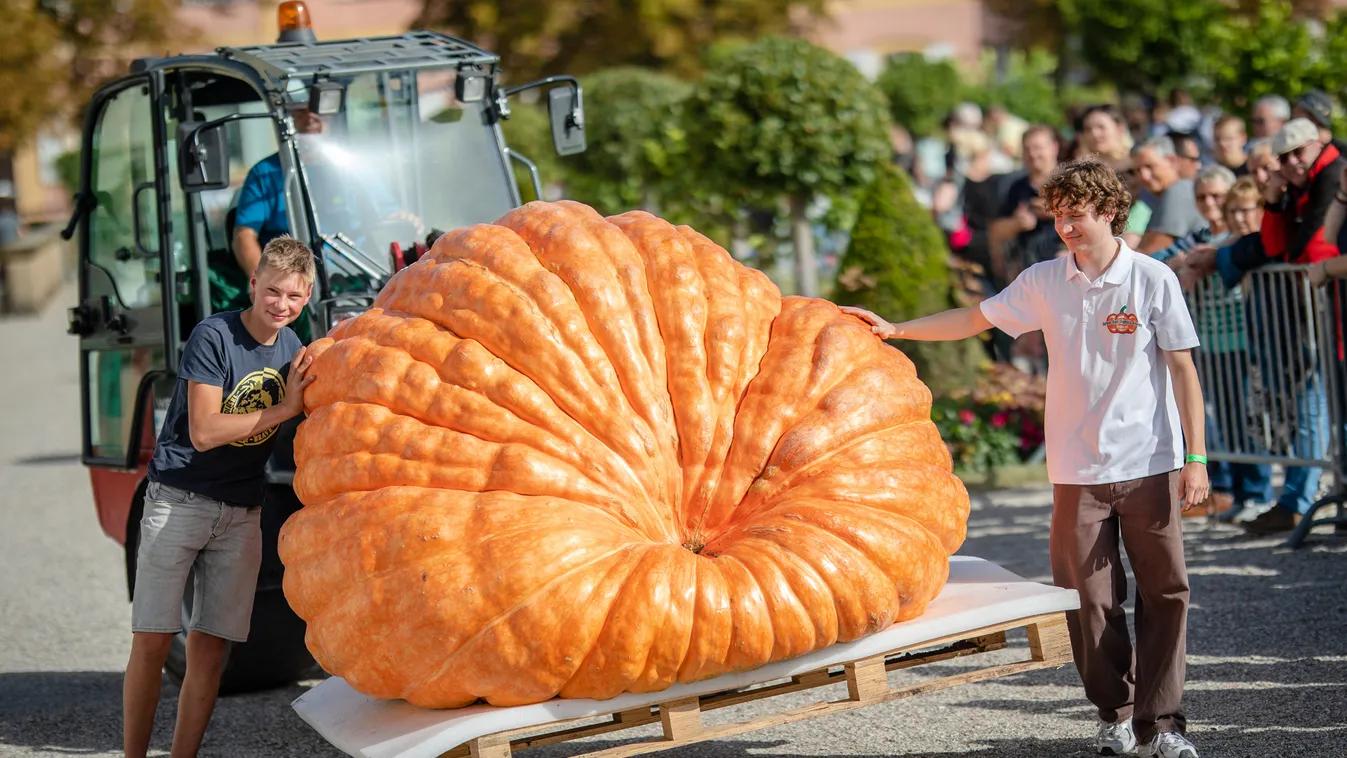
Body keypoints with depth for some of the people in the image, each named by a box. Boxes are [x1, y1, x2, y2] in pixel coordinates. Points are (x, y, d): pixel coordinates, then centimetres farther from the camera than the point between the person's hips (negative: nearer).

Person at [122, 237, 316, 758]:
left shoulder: (293, 349, 7)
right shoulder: (213, 337, -12)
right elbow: (204, 432, -19)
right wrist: (284, 408, -22)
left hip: (241, 514, 5)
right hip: (178, 501, -5)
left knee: (208, 650, 3)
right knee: (151, 643, -5)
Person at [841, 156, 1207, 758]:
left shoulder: (1154, 279, -2)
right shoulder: (1044, 281, 4)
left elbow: (1182, 368, -1)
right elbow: (975, 319, 12)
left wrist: (1196, 456, -4)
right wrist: (895, 330, 4)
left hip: (1150, 464, -2)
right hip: (1078, 469, 2)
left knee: (1163, 591, -1)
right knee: (1090, 596, 3)